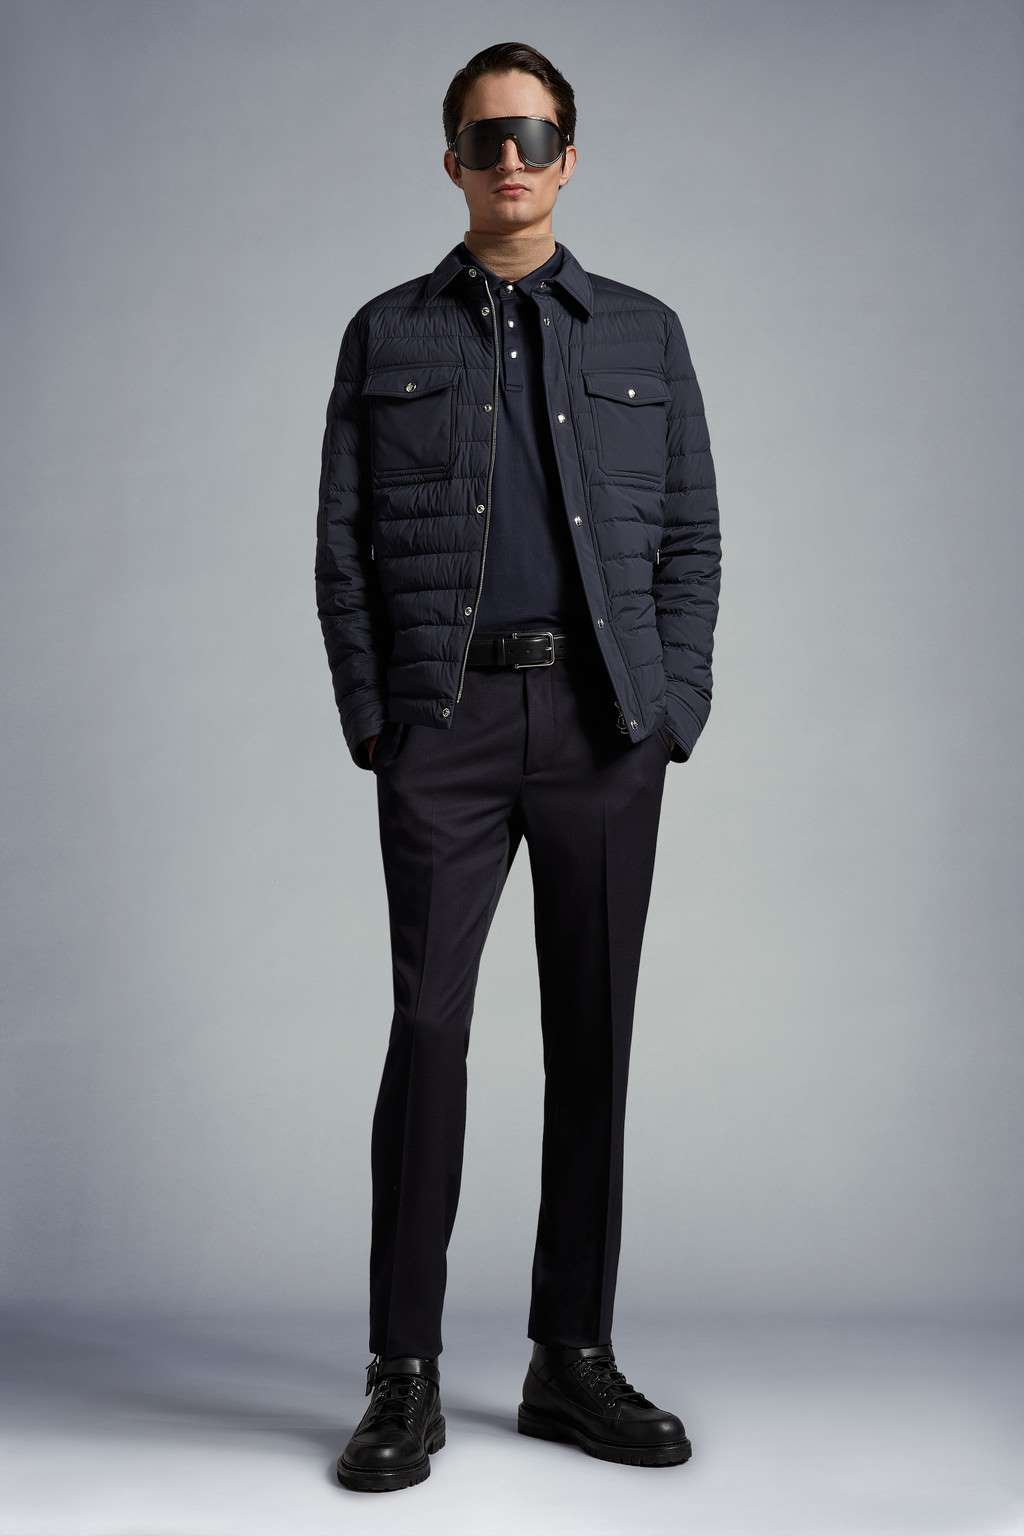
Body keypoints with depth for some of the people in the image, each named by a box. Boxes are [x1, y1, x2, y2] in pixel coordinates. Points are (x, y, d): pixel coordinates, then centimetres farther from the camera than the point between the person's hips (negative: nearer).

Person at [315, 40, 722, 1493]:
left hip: (604, 722, 2)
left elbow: (691, 537, 10)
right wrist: (369, 715, -2)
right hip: (446, 720, -1)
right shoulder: (387, 335, 13)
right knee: (429, 1024, -7)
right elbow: (341, 543, 8)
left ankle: (574, 1359, 16)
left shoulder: (643, 333, 14)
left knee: (592, 1034, 4)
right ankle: (404, 1377, 4)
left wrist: (674, 710, -1)